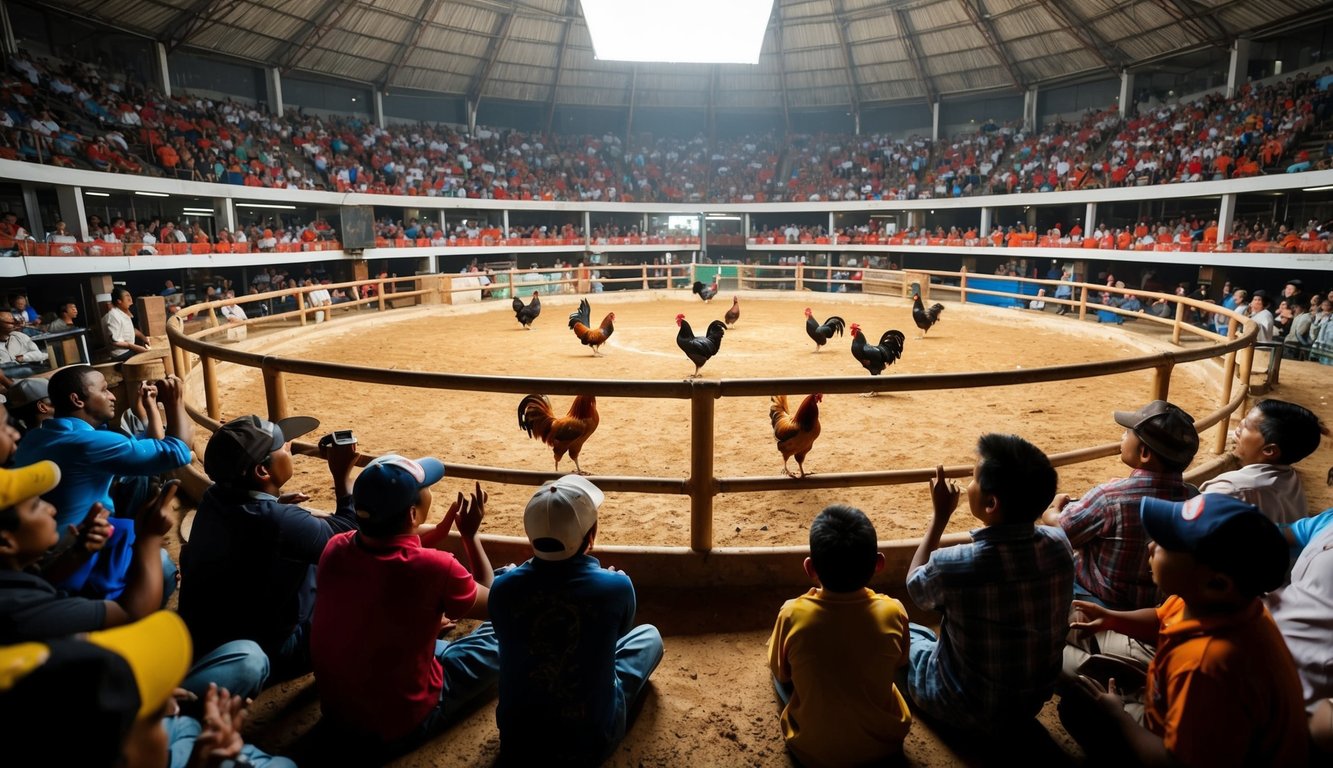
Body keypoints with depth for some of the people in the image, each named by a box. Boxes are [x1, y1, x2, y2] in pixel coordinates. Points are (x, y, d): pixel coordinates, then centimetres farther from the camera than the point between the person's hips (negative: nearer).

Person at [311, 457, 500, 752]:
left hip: (335, 709, 6)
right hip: (404, 723, -5)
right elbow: (491, 603, -7)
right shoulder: (435, 568, -30)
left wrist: (441, 529, 2)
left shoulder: (334, 548, -14)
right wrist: (470, 534, 0)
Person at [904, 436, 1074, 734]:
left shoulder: (953, 565, -34)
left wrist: (940, 515, -6)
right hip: (1034, 701, 5)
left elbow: (914, 584, -8)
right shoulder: (1059, 544, -19)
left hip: (967, 709, -5)